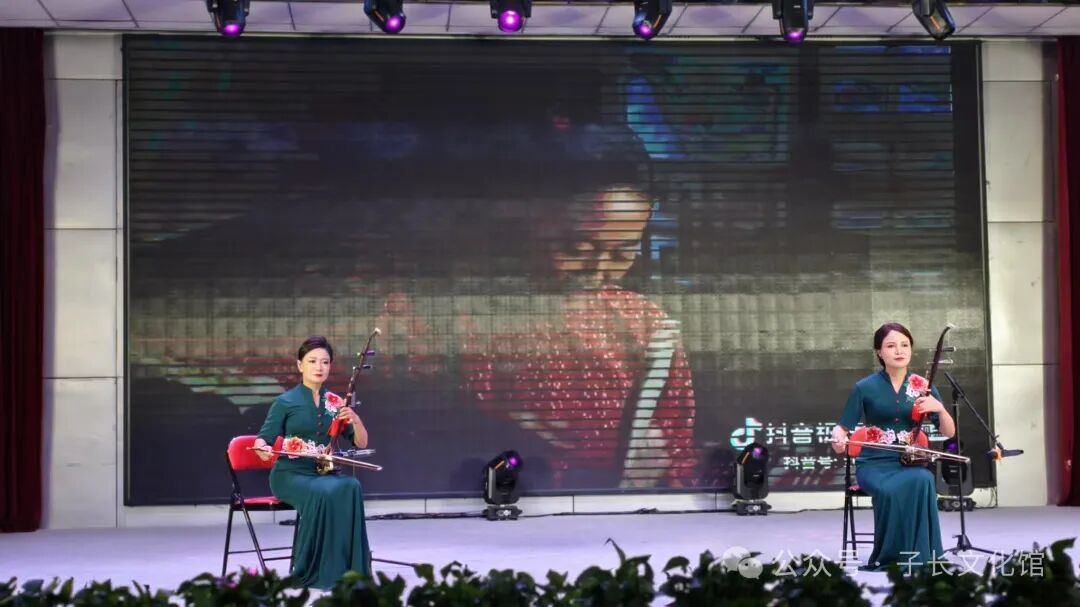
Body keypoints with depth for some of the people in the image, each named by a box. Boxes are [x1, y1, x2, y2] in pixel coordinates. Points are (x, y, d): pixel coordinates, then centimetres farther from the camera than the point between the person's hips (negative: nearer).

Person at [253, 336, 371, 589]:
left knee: (350, 488, -31)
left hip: (323, 473, 4)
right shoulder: (286, 402, -2)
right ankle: (313, 573, -27)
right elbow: (264, 439, -3)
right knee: (323, 493, -36)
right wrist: (263, 449, -28)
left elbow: (361, 443, 8)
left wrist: (355, 420, -13)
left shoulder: (335, 403, 9)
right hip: (290, 474, -3)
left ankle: (347, 571, -28)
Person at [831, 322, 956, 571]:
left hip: (910, 463, 2)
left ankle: (916, 559, -26)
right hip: (874, 463, -2)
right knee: (891, 491, -38)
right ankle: (886, 558, -19)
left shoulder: (923, 387, 7)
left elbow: (949, 432, 7)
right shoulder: (865, 388, 1)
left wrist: (940, 408, -14)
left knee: (922, 481, -36)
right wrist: (838, 439, -23)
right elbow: (842, 427, 1)